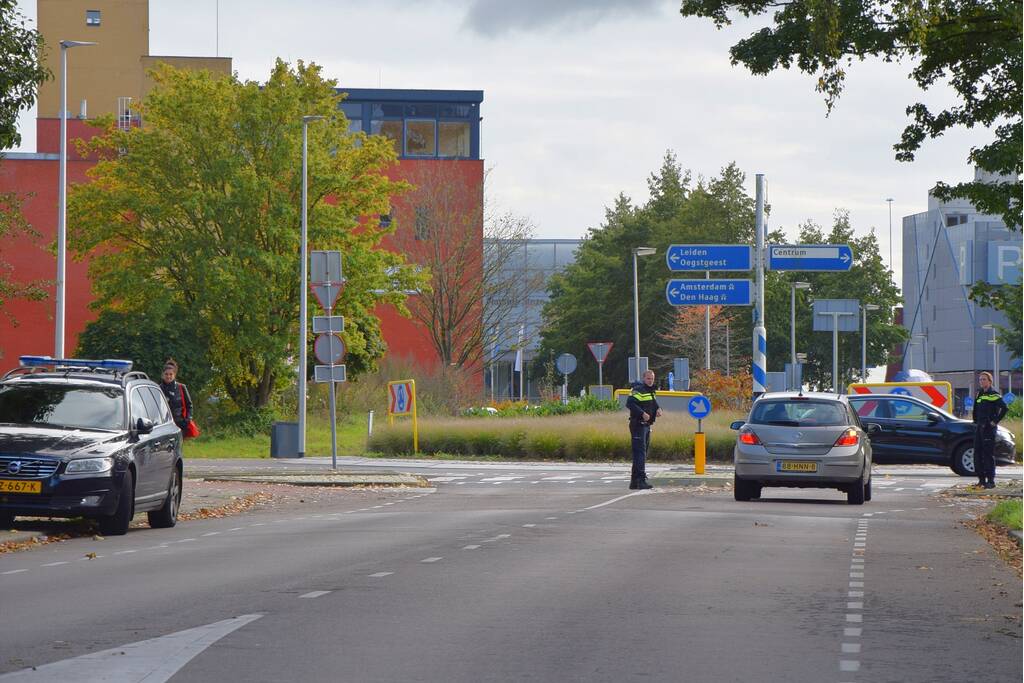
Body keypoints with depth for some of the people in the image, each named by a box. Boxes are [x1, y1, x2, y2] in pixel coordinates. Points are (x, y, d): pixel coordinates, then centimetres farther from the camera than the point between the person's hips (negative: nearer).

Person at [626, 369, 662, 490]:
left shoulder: (651, 391, 19)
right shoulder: (638, 390, -12)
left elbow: (654, 404, 27)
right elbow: (630, 403, -23)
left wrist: (658, 410, 4)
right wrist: (642, 413, -28)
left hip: (647, 426, 10)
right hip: (638, 425, -10)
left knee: (642, 453, 13)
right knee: (640, 452, -14)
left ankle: (634, 481, 20)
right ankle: (641, 480, -20)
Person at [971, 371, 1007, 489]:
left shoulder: (993, 394, -9)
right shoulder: (980, 394, 16)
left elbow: (1004, 408, -19)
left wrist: (995, 421, -16)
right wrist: (975, 420, 18)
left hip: (989, 427, -9)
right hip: (979, 427, 9)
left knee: (988, 454, -8)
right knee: (977, 454, 8)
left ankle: (991, 480, -5)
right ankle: (981, 479, 15)